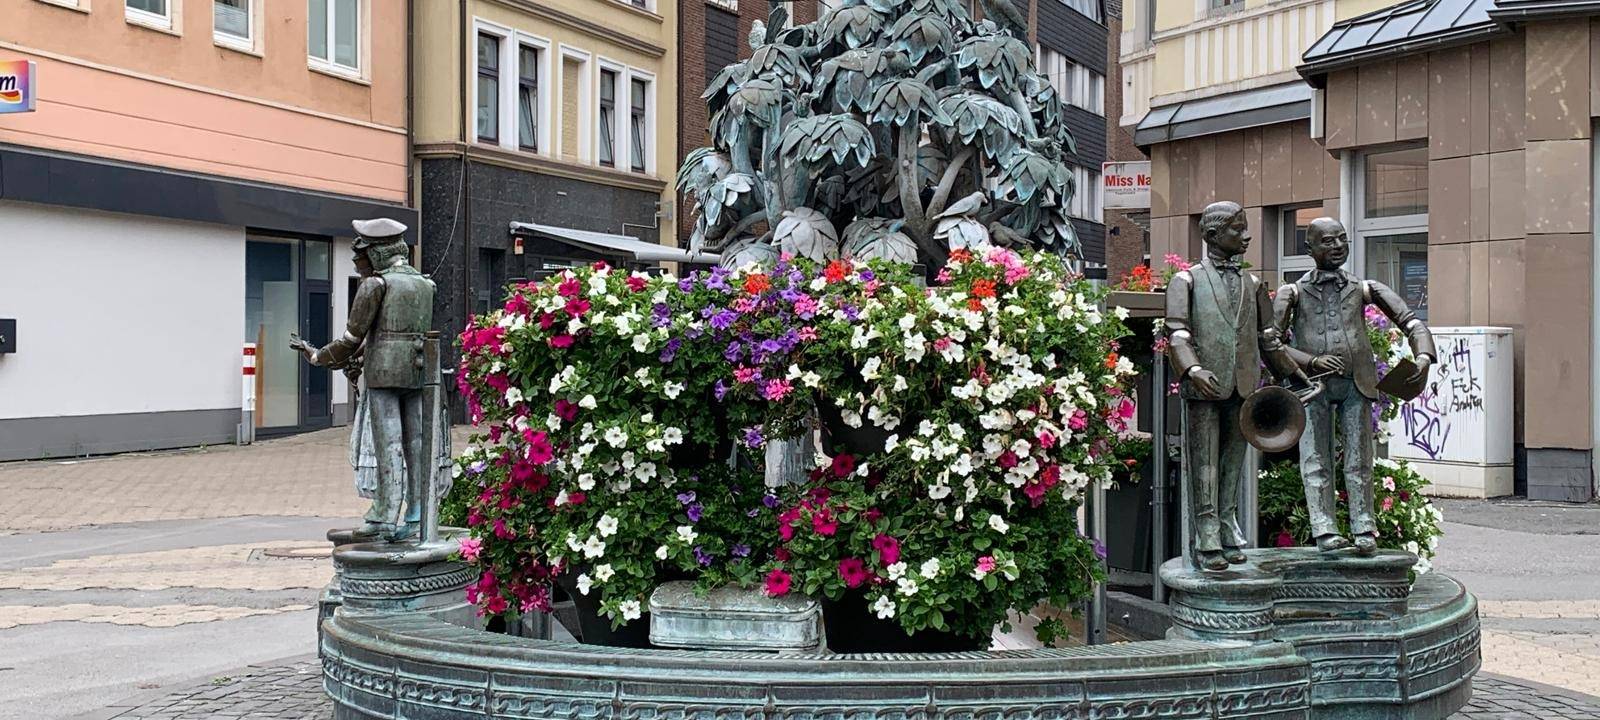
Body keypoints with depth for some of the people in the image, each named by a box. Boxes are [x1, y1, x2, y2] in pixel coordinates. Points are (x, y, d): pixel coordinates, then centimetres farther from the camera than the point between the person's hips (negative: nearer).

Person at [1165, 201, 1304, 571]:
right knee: (1204, 465, -4)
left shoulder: (1252, 283, 19)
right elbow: (1176, 332, -9)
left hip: (1244, 387, 5)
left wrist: (1294, 374, 20)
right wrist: (1193, 369, -25)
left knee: (1234, 464, 9)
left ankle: (1229, 536, 16)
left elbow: (1268, 338, 23)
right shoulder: (1187, 280, 3)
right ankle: (1207, 544, -2)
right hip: (1205, 387, -5)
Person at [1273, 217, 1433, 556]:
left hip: (1356, 382, 1)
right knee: (1316, 459, -5)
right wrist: (1311, 362, -16)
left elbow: (1411, 322, 9)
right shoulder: (1293, 293, 9)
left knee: (1359, 458, 0)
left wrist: (1423, 356, -11)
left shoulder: (1364, 289, 15)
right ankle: (1324, 530, -5)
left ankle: (1364, 529, 2)